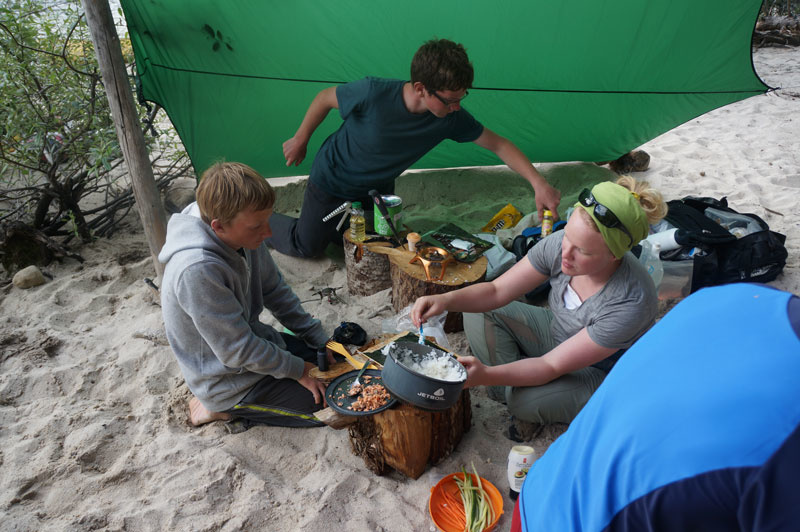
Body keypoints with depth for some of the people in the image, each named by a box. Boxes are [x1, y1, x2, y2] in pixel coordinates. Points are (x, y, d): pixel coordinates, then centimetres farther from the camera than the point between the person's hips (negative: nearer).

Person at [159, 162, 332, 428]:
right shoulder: (197, 271, -35)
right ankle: (222, 407, 1)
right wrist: (298, 370, -15)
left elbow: (275, 291, 4)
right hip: (229, 382, -8)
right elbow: (238, 351, -27)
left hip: (256, 340, 8)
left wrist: (322, 341, 2)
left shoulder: (243, 235, -10)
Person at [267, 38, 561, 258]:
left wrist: (539, 184, -25)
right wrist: (300, 140, -7)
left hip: (378, 188, 5)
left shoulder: (451, 118, -25)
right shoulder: (373, 93, -36)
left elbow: (498, 144, -18)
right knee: (307, 244, 8)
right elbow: (326, 98, -18)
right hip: (332, 180, -4)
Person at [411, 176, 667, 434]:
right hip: (557, 335, 5)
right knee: (478, 312, -11)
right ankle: (514, 386, -5)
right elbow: (497, 291, -15)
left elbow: (553, 366, -32)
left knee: (527, 402, -33)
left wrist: (486, 375, -43)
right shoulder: (559, 244, -23)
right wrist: (446, 299, -33)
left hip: (600, 374, -5)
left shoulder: (632, 303, -36)